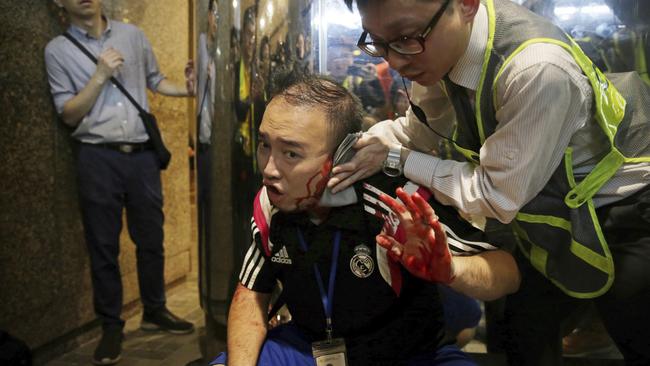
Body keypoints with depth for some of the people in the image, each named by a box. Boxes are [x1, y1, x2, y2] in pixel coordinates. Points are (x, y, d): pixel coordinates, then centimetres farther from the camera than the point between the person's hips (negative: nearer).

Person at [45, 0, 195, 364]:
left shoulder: (132, 35, 7)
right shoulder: (58, 50, 0)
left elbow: (156, 80, 15)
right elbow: (69, 114, -3)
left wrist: (187, 89, -4)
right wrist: (100, 75, -14)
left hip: (143, 154, 3)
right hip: (98, 159, -2)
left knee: (151, 239, 12)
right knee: (104, 246, 6)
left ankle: (155, 310, 31)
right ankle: (111, 325, 19)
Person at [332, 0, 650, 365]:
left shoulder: (539, 70, -38)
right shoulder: (442, 43, -15)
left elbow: (497, 196, -25)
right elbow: (423, 126, 4)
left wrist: (397, 159, -20)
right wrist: (367, 144, -13)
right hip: (548, 210, 6)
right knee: (524, 335, 15)